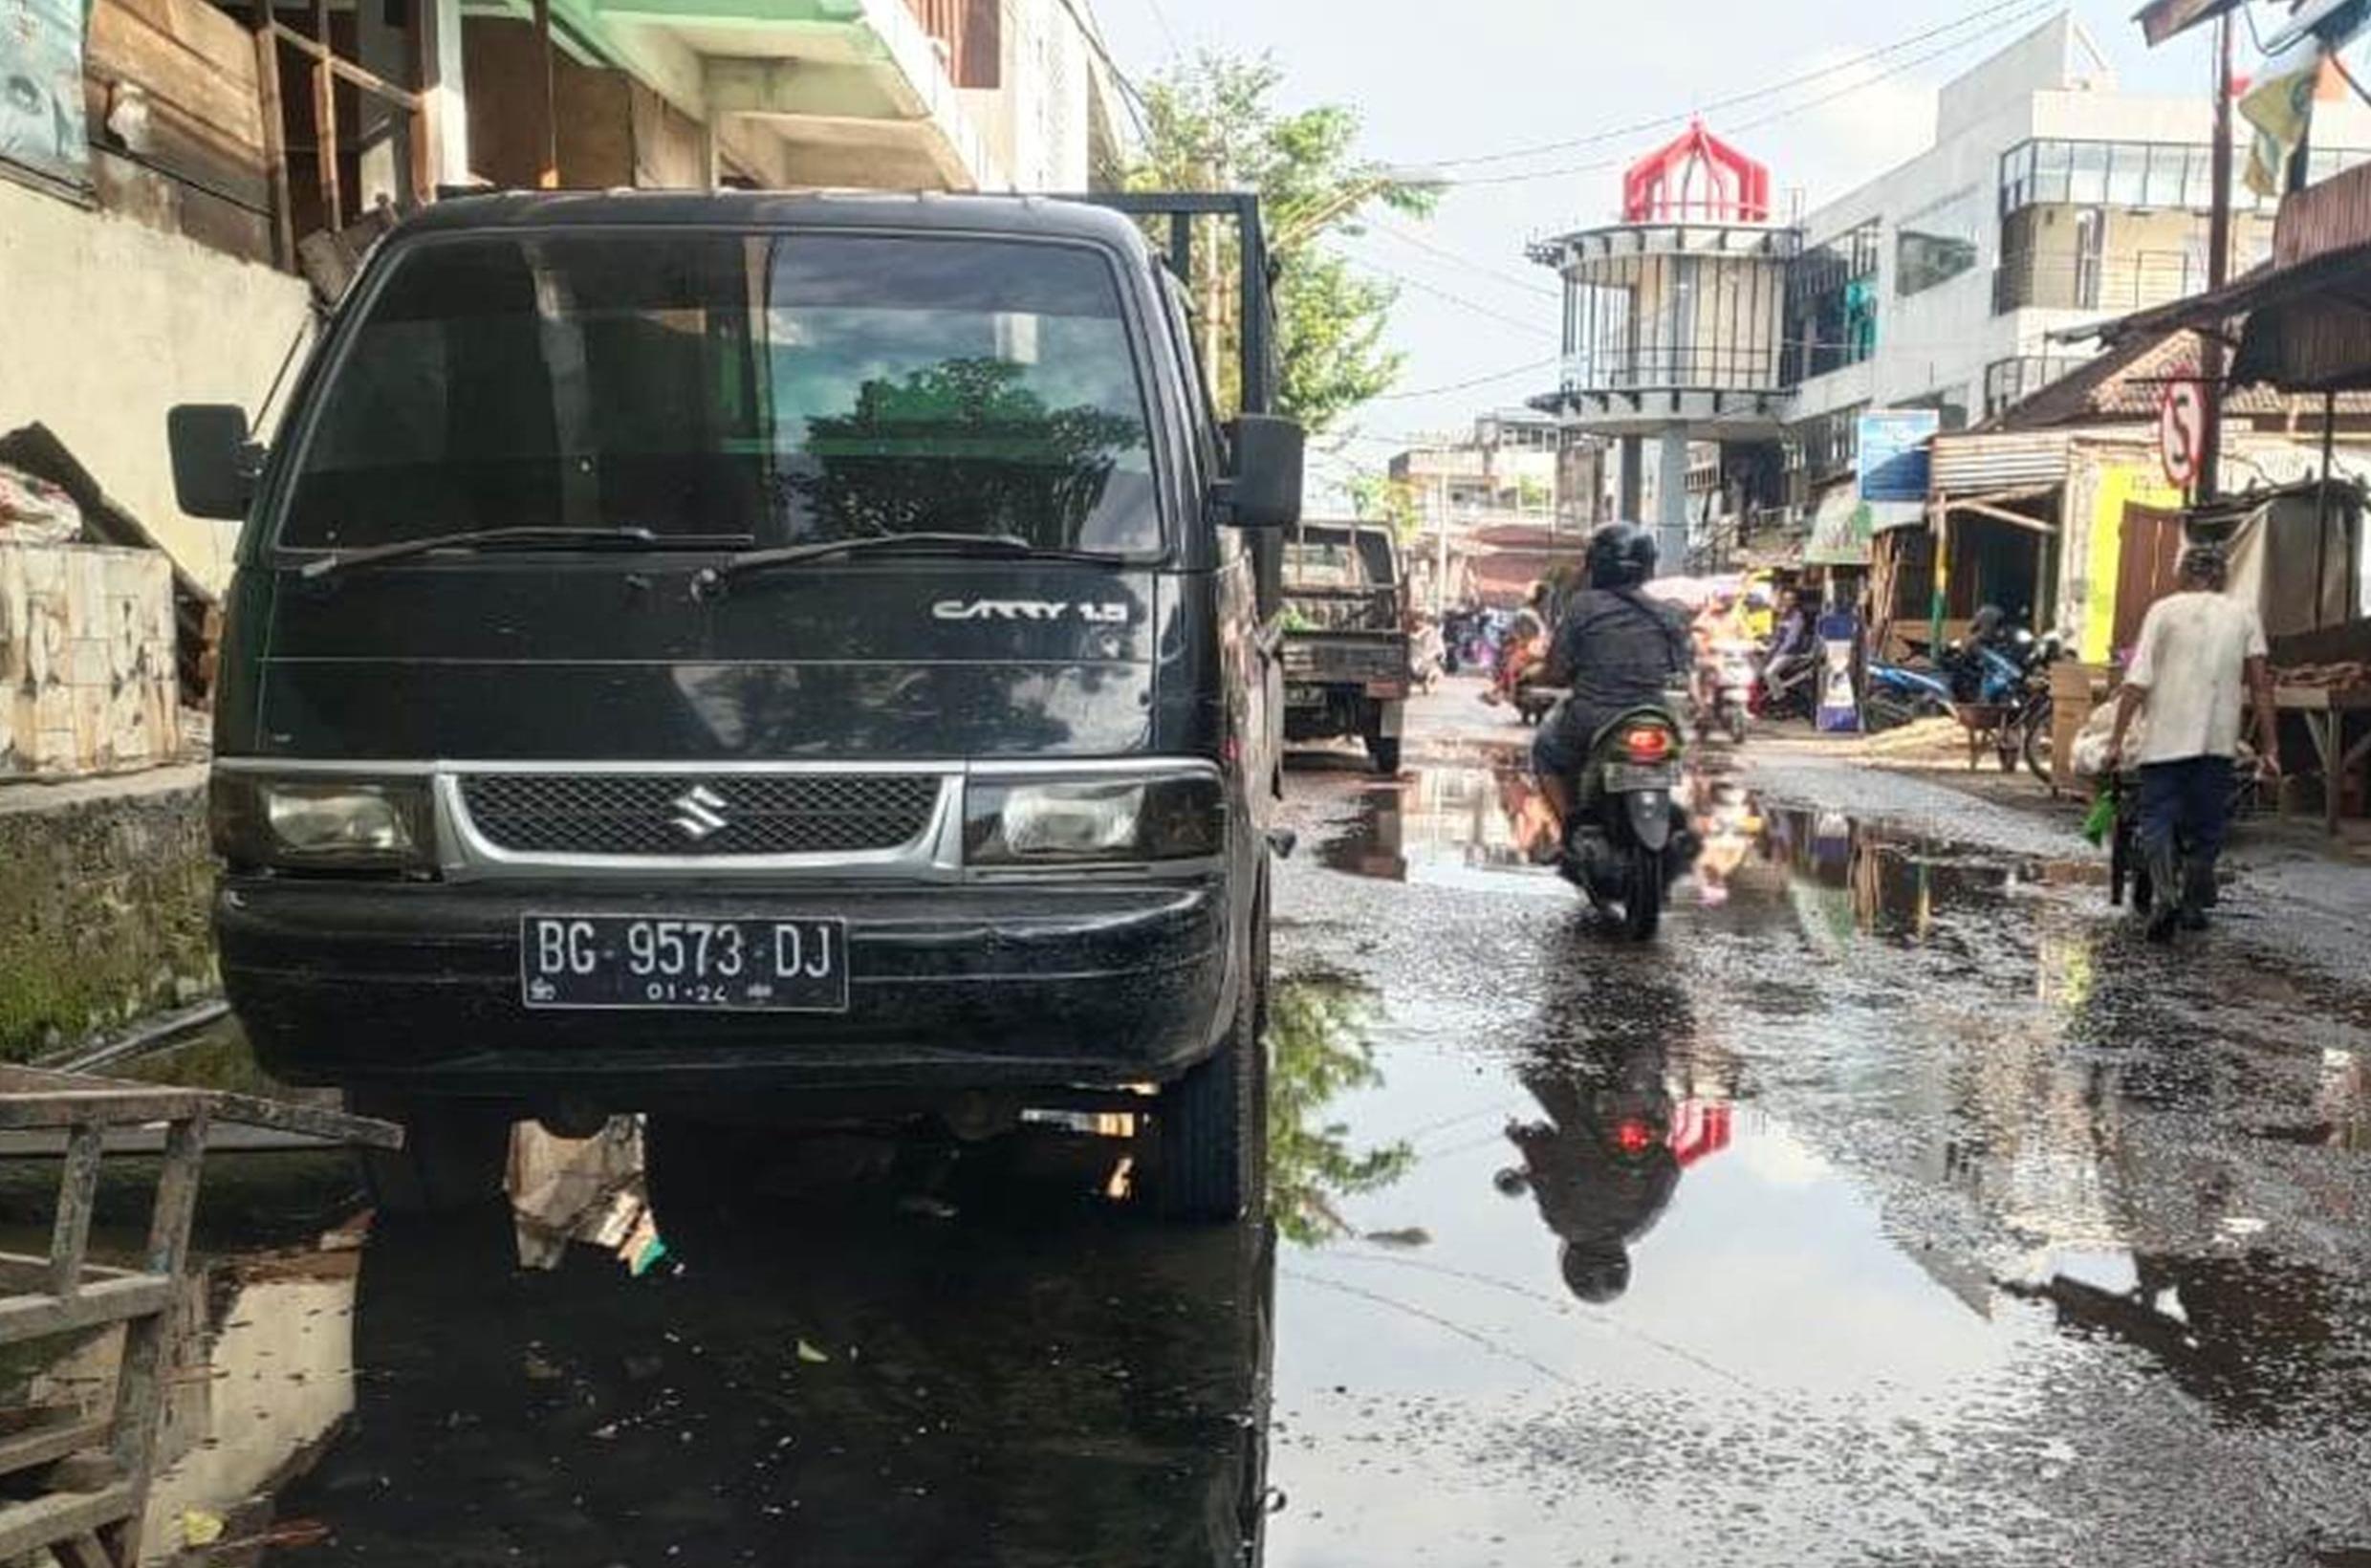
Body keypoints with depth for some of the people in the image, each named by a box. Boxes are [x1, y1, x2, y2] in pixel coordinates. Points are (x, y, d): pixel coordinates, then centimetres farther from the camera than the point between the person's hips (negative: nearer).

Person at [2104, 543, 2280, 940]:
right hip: (2219, 740, 2)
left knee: (2158, 821, 0)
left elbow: (2137, 683, -6)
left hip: (2166, 738, -2)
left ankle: (2166, 896, -19)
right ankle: (2194, 904, 20)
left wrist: (2116, 740, -4)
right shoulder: (2243, 615, 9)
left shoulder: (2164, 610, 2)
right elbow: (2261, 684, 4)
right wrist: (2270, 747, 6)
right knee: (2207, 825, 14)